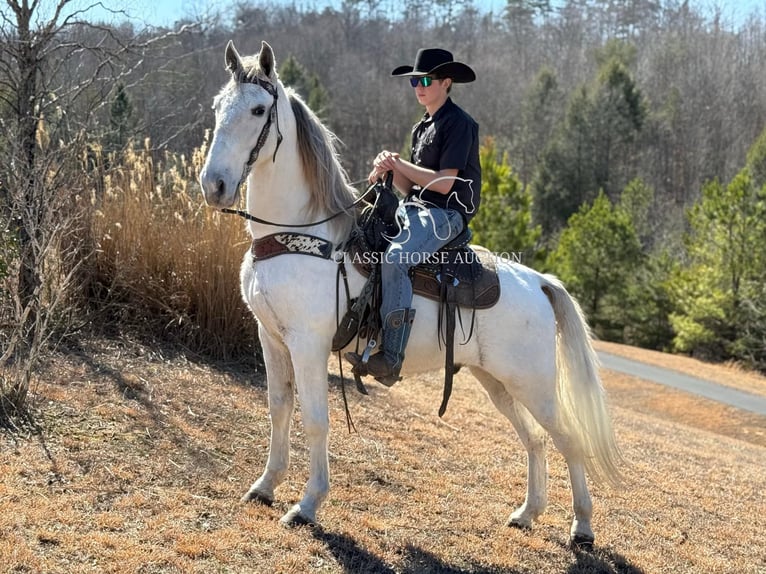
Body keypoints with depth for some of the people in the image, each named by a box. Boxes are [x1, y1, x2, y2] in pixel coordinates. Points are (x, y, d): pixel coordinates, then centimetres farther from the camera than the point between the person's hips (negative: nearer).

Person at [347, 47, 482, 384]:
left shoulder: (458, 123, -7)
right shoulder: (422, 128, 20)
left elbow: (444, 183, -16)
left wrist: (399, 164, -11)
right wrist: (390, 170, -2)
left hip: (446, 214, -10)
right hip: (413, 208, 10)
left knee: (394, 259, -32)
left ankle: (391, 358, -33)